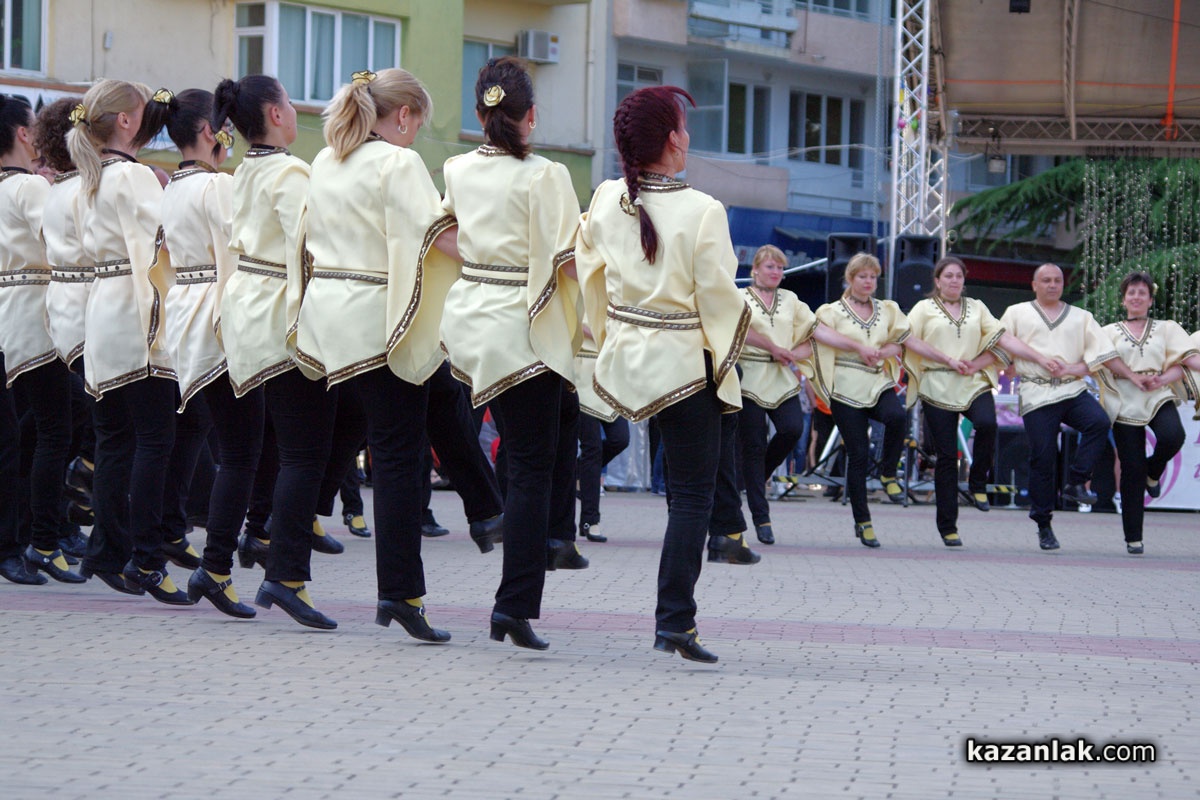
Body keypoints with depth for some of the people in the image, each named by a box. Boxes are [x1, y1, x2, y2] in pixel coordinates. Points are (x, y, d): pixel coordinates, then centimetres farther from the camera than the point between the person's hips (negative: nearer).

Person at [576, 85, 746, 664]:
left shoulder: (605, 201, -3)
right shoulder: (701, 212, -18)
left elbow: (590, 275, 9)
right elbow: (720, 301, -13)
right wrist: (724, 365, 4)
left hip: (623, 358, 6)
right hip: (683, 365, -6)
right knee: (692, 495, 1)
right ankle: (674, 621, -3)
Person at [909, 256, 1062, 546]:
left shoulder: (976, 308, 17)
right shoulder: (925, 309, 9)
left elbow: (1003, 338, 10)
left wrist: (1040, 359, 1)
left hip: (974, 383, 2)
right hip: (938, 388, -2)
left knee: (987, 423, -30)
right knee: (946, 457, -3)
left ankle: (977, 484, -8)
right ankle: (947, 528, 4)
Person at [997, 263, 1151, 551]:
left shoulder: (1080, 317, 19)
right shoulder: (1017, 314, 14)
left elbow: (1104, 352, 13)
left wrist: (1131, 376, 5)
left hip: (1073, 389, 2)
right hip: (1037, 394, -2)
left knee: (1098, 422, -28)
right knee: (1042, 458, -6)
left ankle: (1075, 482, -17)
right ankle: (1043, 524, 3)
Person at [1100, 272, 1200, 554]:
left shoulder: (1166, 329, 15)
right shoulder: (1110, 332, 15)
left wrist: (1162, 380, -15)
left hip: (1159, 397, 0)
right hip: (1125, 401, 0)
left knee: (1172, 436, -32)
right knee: (1131, 470, -5)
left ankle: (1153, 471, 3)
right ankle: (1133, 538, 2)